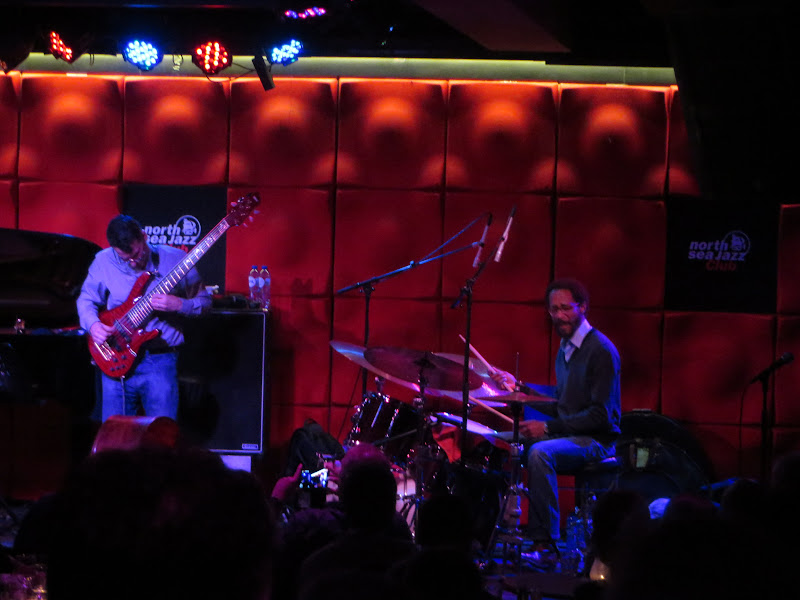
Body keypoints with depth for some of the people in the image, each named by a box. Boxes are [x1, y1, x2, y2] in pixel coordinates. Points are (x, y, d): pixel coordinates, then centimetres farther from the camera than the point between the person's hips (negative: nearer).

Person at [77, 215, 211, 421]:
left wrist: (178, 305, -18)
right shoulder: (104, 262, 2)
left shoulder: (174, 259, -3)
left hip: (159, 360, -2)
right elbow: (86, 299, 13)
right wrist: (92, 323, -7)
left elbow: (204, 301, 2)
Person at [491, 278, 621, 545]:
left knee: (540, 452, -34)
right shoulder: (565, 348, 14)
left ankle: (546, 540, -28)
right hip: (568, 434, 9)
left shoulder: (601, 351, -15)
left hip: (597, 441, -9)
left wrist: (547, 427, -23)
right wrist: (518, 387, 7)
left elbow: (601, 416, -20)